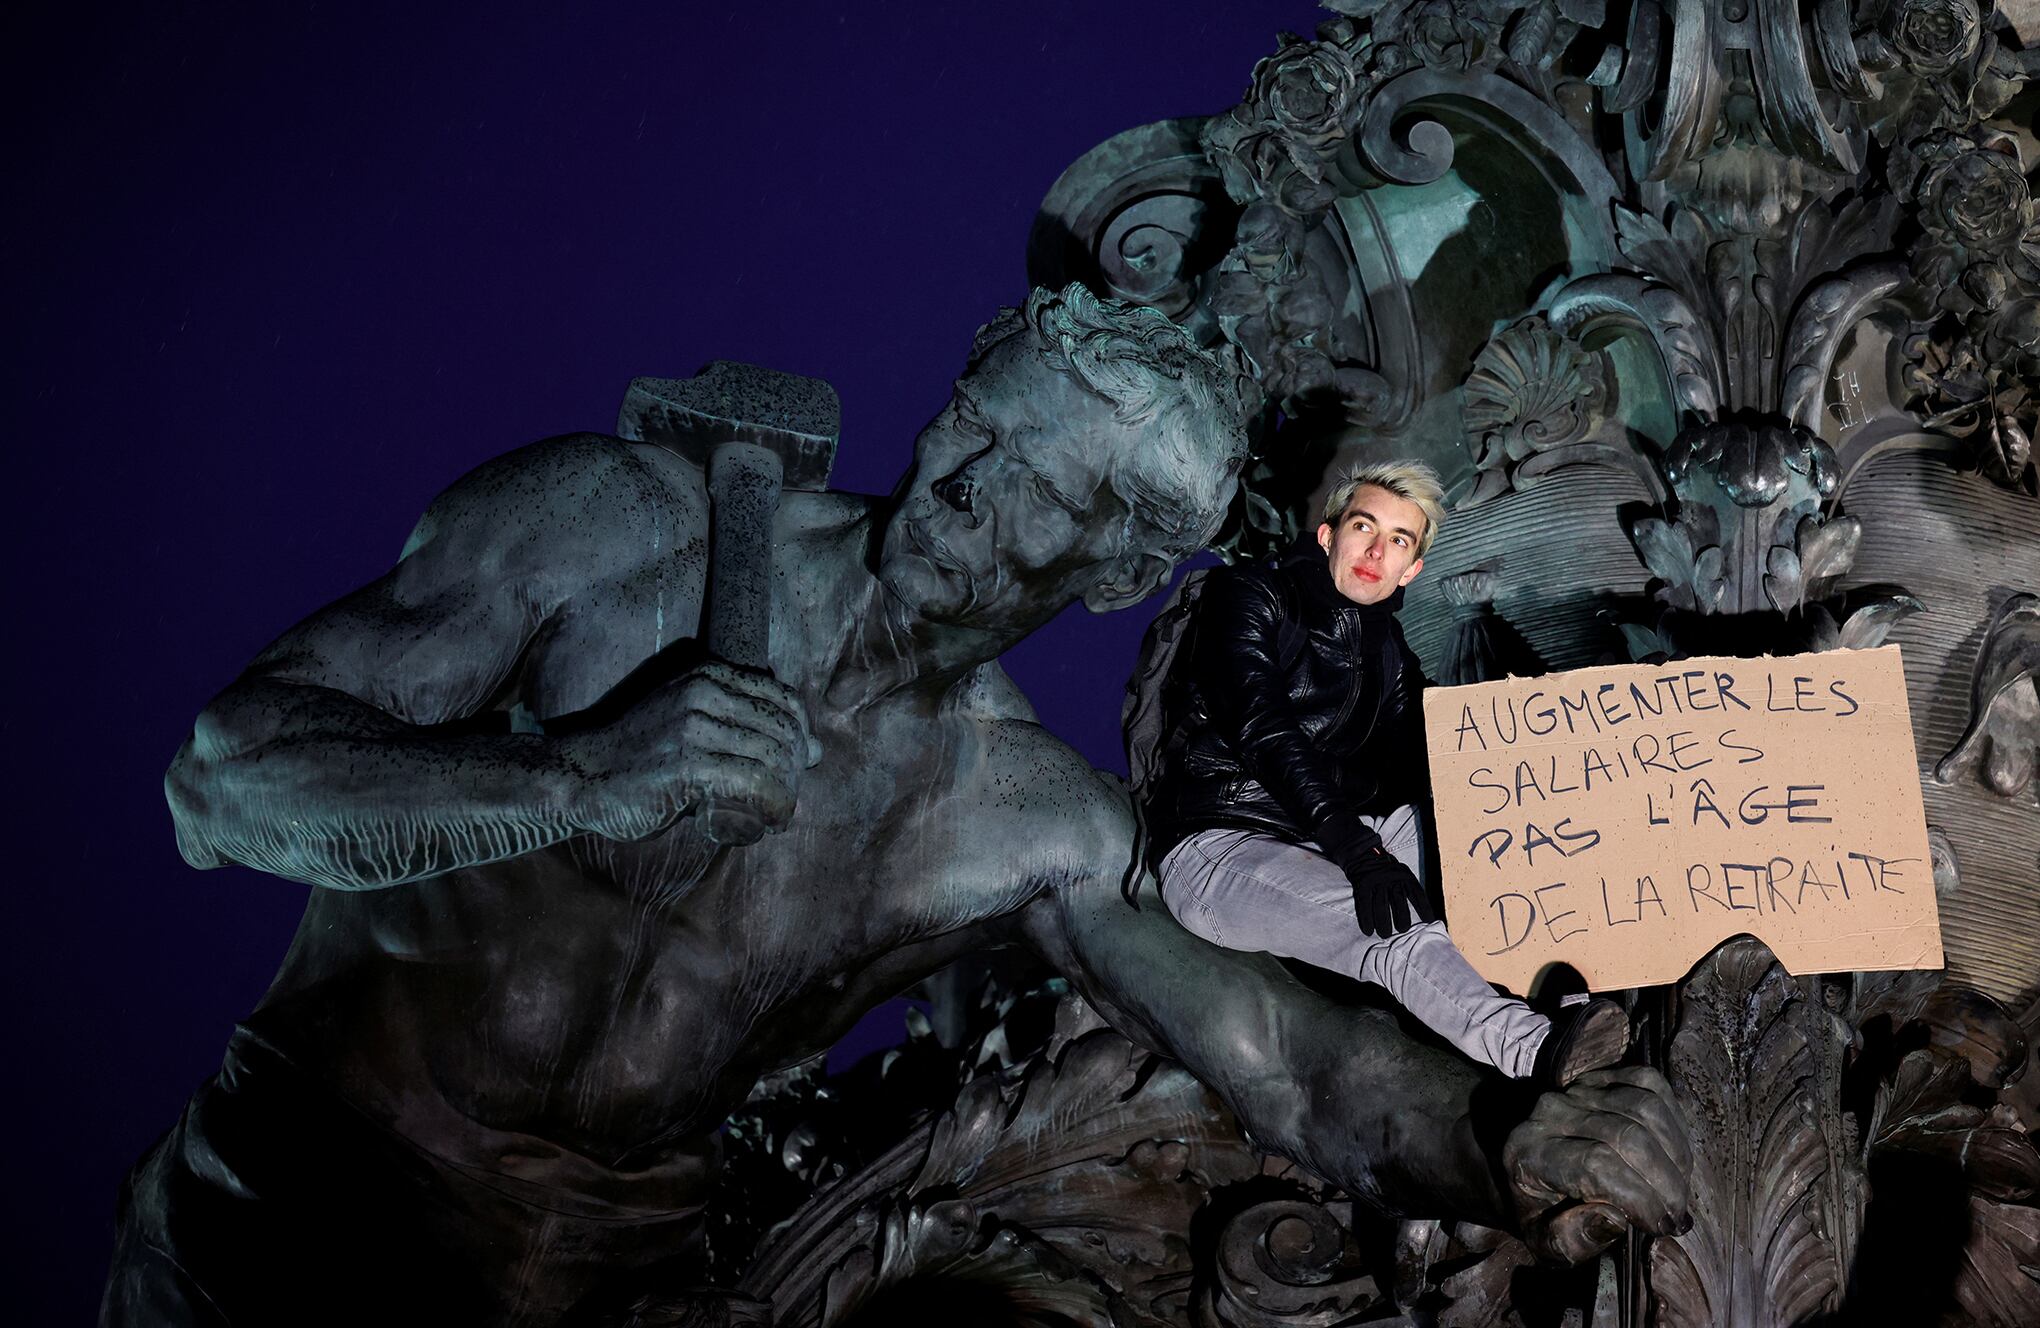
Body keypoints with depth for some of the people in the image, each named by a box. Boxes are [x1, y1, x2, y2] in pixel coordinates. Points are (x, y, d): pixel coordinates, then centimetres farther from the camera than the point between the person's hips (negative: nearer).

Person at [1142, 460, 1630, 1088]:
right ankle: (1535, 1049, -53)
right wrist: (1358, 851, -31)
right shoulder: (1248, 596, -5)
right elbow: (1263, 731, -20)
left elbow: (1417, 771, 8)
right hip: (1218, 848, -9)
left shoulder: (1388, 650, 17)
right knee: (1393, 921, -32)